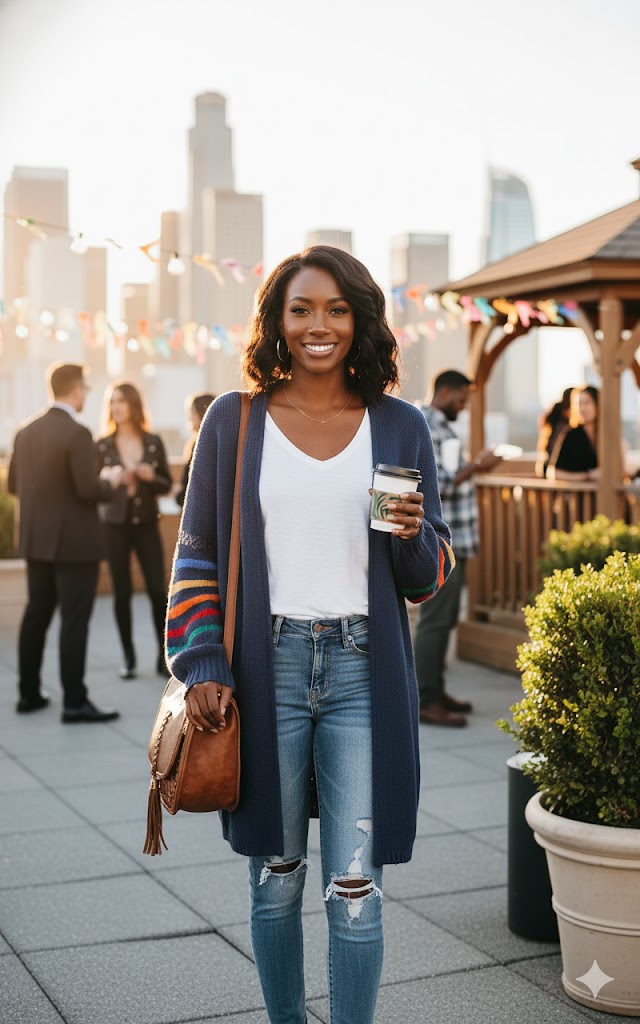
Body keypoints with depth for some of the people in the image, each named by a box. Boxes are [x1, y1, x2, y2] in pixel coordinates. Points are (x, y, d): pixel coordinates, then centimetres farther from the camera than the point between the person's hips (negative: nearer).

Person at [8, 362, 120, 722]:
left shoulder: (27, 432, 6)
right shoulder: (77, 433, -17)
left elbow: (15, 484, 11)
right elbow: (90, 490, -22)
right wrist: (110, 482, -2)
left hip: (37, 540, 8)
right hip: (74, 541, -8)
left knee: (36, 614, 15)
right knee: (75, 620, -3)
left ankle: (29, 693, 23)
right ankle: (75, 702, 0)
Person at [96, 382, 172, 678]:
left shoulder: (154, 442, 4)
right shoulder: (102, 445, 2)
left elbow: (167, 484, 9)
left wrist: (151, 477, -12)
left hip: (147, 524, 0)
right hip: (115, 525, 0)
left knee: (158, 589, -4)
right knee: (122, 592, 3)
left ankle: (164, 655, 8)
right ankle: (128, 657, 13)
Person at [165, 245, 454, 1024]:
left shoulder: (400, 427, 6)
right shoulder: (234, 421, 3)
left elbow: (429, 577, 10)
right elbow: (197, 554, 6)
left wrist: (414, 535, -13)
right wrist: (202, 666, -4)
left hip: (364, 670, 0)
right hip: (266, 667, 0)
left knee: (355, 887, 0)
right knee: (276, 876, 11)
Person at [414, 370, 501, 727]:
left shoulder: (442, 427, 18)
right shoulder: (425, 429, -14)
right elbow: (436, 485, -21)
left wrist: (476, 466, 12)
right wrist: (477, 466, -19)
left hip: (454, 540, 10)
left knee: (445, 619, 14)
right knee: (435, 620, -8)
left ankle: (436, 690, 23)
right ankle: (426, 702, -4)